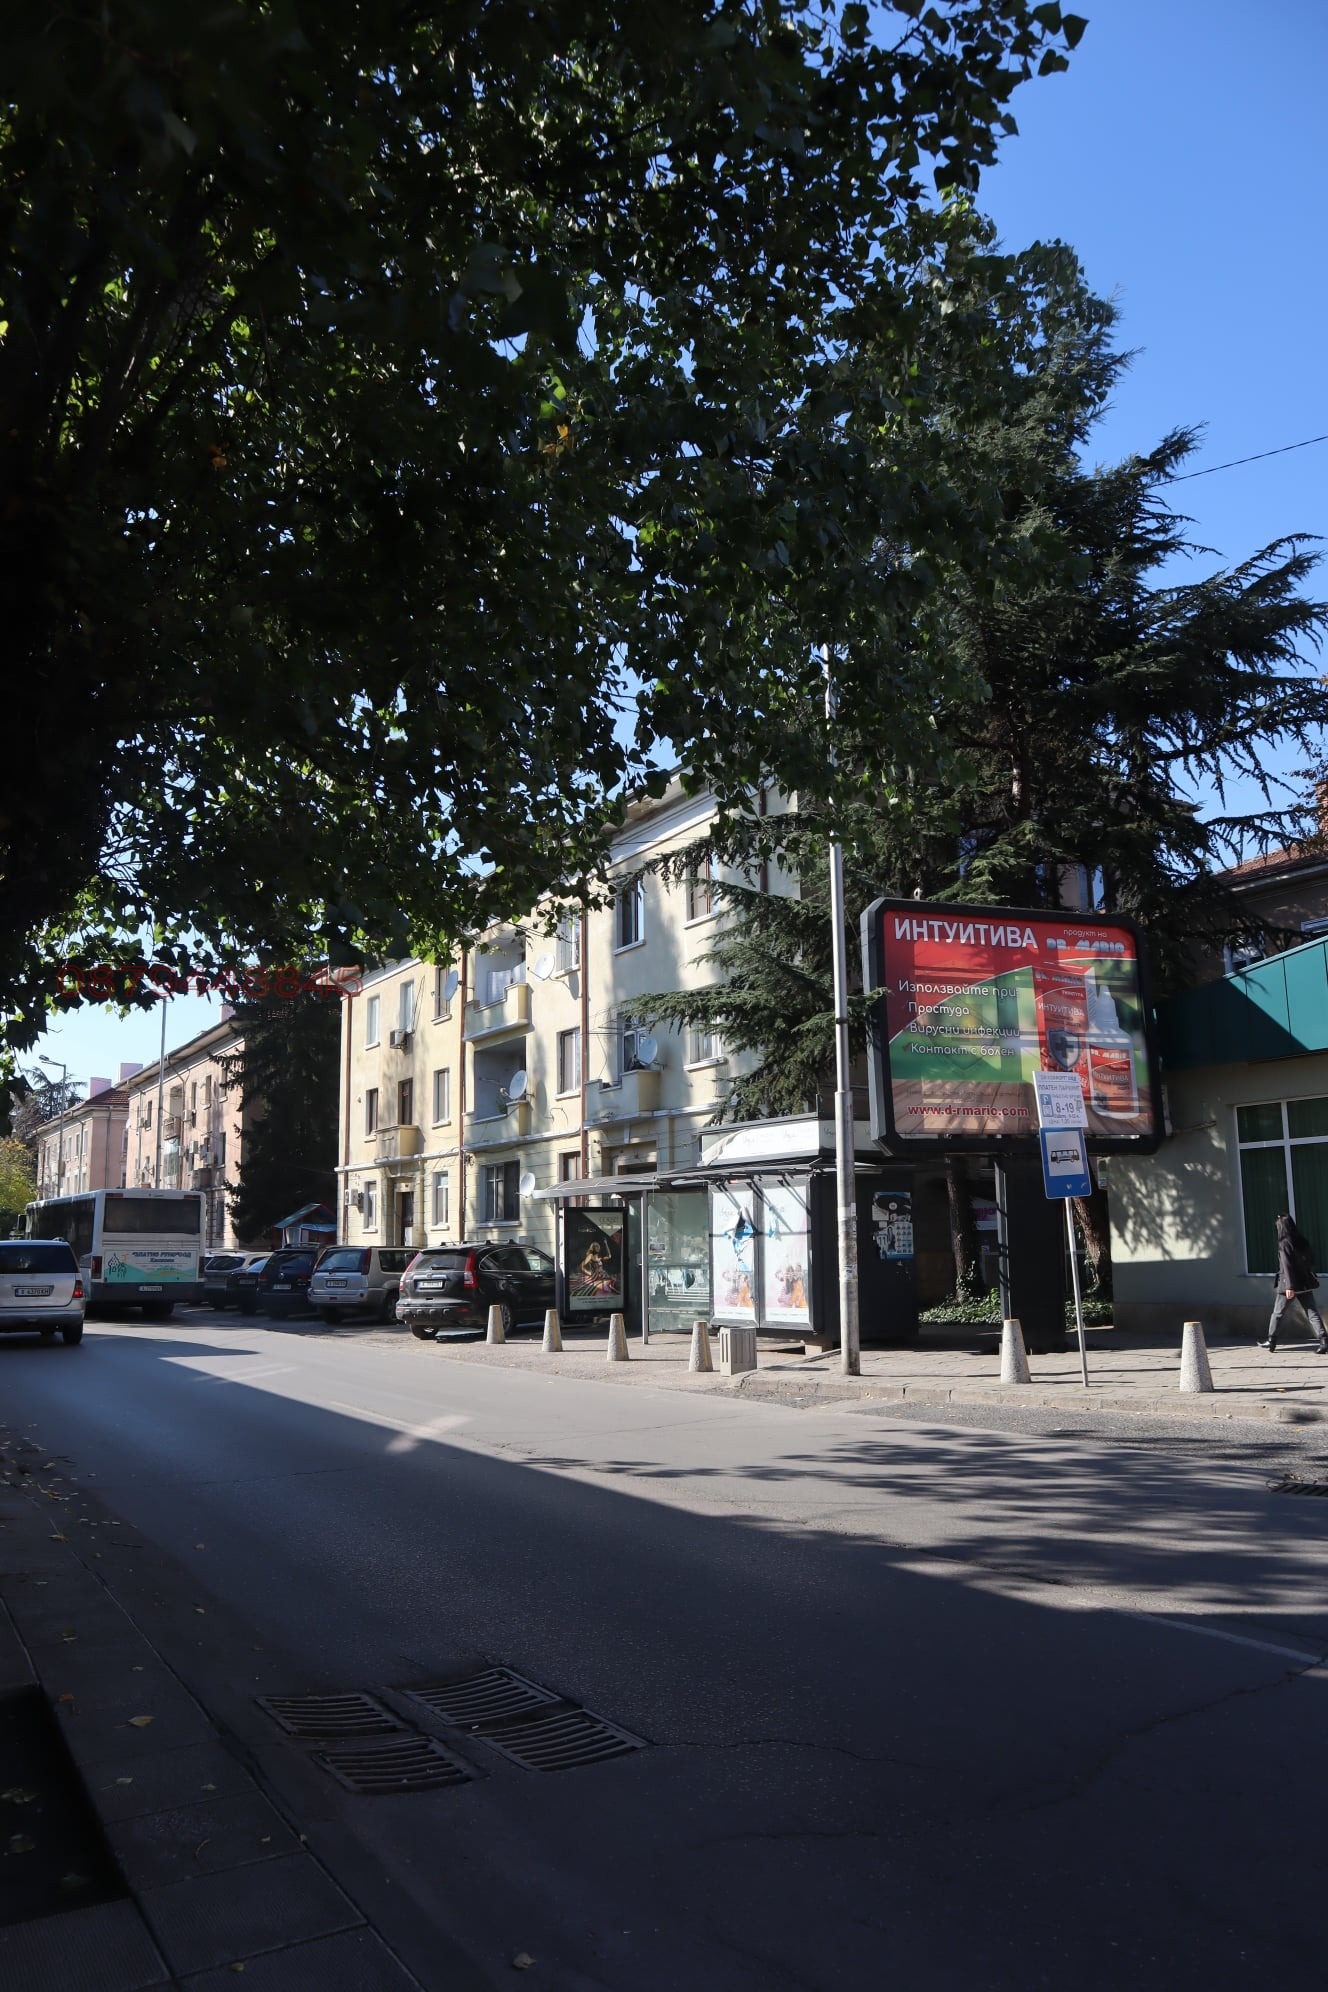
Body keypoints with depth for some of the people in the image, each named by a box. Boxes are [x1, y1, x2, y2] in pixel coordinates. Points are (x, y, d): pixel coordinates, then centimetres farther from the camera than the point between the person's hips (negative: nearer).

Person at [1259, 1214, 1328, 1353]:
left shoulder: (1284, 1243, -13)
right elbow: (1311, 1260, 11)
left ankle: (1271, 1341, 17)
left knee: (1278, 1312, 10)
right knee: (1312, 1312, 2)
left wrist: (1289, 1286, -20)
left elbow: (1287, 1266, -18)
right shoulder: (1302, 1241, 5)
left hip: (1290, 1284, -5)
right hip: (1305, 1282, 5)